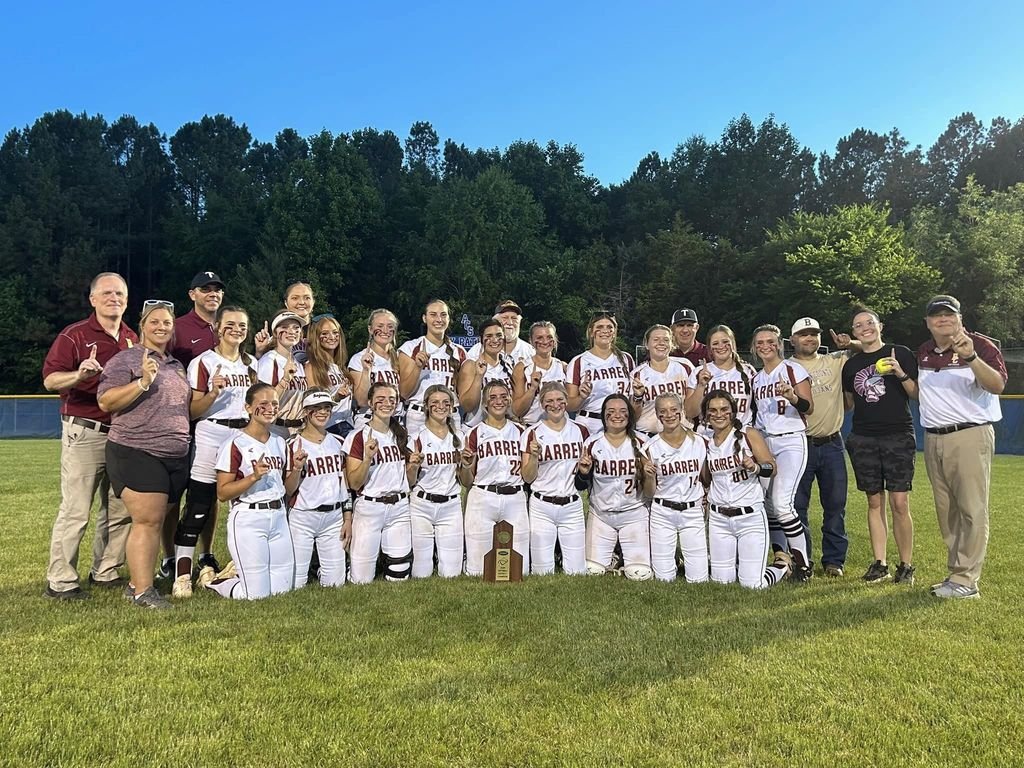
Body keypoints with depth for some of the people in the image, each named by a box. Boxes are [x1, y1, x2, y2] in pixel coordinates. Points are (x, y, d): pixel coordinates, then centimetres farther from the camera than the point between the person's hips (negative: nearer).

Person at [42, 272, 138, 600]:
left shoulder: (132, 339, 14)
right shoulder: (74, 335, -3)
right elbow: (50, 380, -12)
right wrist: (80, 374, -30)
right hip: (85, 433, -6)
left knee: (120, 509, 10)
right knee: (75, 511, -4)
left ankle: (105, 572, 23)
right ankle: (60, 581, 6)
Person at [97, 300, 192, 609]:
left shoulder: (177, 365, 20)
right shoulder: (126, 359, -1)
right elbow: (105, 401, -11)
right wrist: (143, 382, -22)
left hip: (177, 456, 7)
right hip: (137, 454, -7)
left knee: (158, 521, 9)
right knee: (147, 521, -10)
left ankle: (135, 582, 20)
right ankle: (143, 592, -5)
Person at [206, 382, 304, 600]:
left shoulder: (280, 443, 11)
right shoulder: (236, 445, -10)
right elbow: (222, 493, -11)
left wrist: (297, 469, -4)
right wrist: (253, 477, -23)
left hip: (278, 517, 7)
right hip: (248, 519, -7)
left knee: (283, 589, 9)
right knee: (257, 595, -3)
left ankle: (238, 570, 33)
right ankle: (213, 580, 24)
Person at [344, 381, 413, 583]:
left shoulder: (401, 434, 11)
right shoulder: (358, 437, -7)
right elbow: (354, 483, -10)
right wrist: (368, 457, -23)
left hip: (400, 508, 5)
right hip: (369, 508, -5)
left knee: (399, 576, 4)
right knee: (362, 581, 0)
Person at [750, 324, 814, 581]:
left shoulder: (793, 370, -2)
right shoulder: (756, 378, 16)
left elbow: (808, 408, -8)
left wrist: (791, 395, -25)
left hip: (791, 441, -6)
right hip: (763, 442, 6)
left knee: (781, 504, -16)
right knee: (767, 505, 2)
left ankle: (803, 562, -1)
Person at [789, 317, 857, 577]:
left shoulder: (835, 361, 7)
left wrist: (850, 345, -5)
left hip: (832, 444, 2)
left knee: (835, 504, 7)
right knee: (797, 504, 2)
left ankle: (834, 559, 20)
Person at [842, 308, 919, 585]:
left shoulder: (900, 354, 3)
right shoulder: (851, 364, 13)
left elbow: (916, 394, 0)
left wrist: (901, 374, -15)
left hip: (898, 437, -3)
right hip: (863, 439, 3)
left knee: (899, 503, -6)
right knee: (874, 502, 6)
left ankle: (906, 566, 6)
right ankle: (879, 564, 13)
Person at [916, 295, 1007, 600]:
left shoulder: (980, 344, -6)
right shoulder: (923, 353, 13)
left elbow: (997, 385, -21)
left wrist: (970, 358, -34)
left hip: (970, 436, -7)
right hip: (933, 439, 7)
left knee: (972, 510, -6)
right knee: (946, 511, 12)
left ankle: (966, 580, -2)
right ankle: (955, 573, 21)